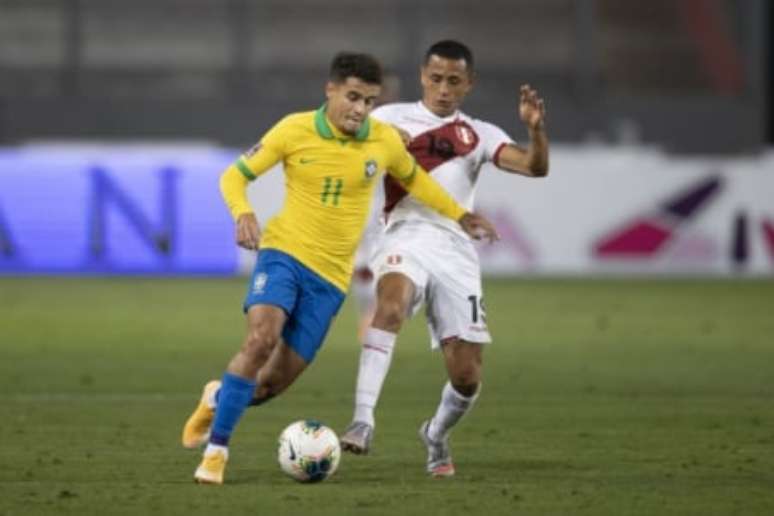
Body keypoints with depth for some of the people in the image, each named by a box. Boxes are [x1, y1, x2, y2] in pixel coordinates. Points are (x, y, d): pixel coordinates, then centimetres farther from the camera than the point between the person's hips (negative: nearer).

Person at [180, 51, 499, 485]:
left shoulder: (385, 141, -1)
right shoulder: (294, 130, -8)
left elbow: (414, 179, 21)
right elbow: (235, 176, 0)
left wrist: (459, 215, 20)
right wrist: (243, 213, -20)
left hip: (331, 274, 3)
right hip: (284, 252, -3)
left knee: (275, 382, -1)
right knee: (261, 337, -29)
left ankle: (221, 397, 34)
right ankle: (216, 448, -18)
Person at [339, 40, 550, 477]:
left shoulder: (479, 135, 16)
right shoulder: (391, 118, 13)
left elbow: (535, 167, 3)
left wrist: (536, 127, -18)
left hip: (456, 249, 2)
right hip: (407, 237, -2)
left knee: (467, 376, -2)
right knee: (392, 301, -37)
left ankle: (437, 434, 31)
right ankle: (363, 421, -43)